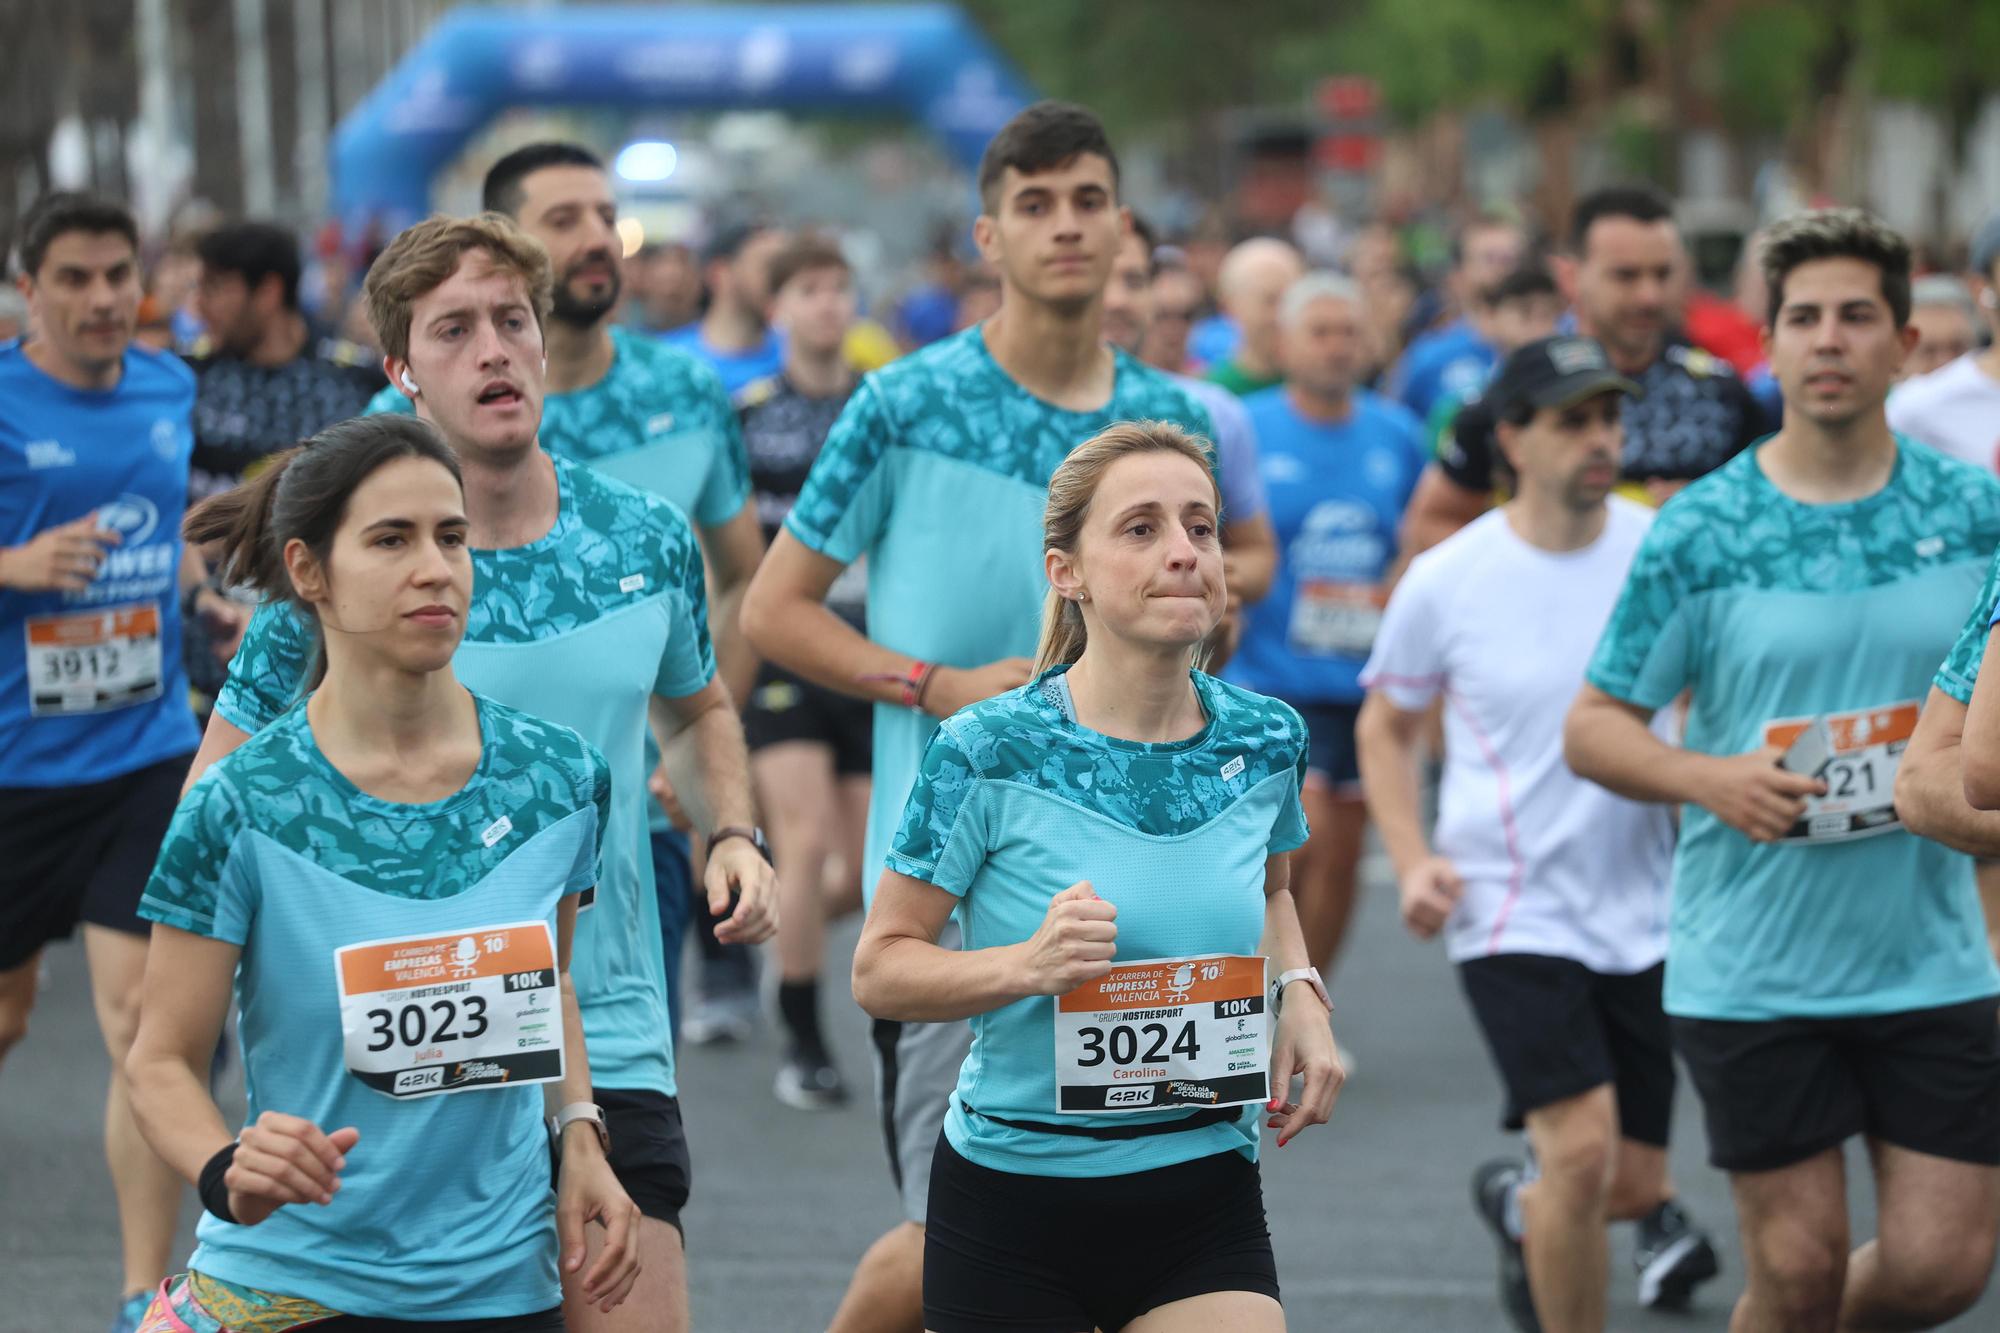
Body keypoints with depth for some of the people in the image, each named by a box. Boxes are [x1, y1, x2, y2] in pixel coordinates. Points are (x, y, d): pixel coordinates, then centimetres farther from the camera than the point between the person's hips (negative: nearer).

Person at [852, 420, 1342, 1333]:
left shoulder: (1265, 742, 1)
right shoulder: (989, 753, -12)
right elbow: (879, 969, -8)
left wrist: (1298, 992, 4)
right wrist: (1026, 965, -23)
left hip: (1204, 1199, 3)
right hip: (1010, 1209, -3)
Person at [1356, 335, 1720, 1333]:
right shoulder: (1443, 582, -7)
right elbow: (1386, 726, 9)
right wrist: (1412, 861, -5)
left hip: (1643, 911, 3)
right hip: (1512, 910, -3)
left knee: (1635, 1183, 9)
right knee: (1582, 1146, -20)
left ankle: (1517, 1208, 44)